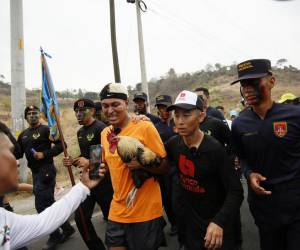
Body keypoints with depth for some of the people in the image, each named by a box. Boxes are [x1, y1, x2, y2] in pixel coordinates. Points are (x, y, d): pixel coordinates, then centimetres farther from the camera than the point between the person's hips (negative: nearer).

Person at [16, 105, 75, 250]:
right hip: (35, 172, 8)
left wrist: (44, 154, -19)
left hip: (46, 171, -8)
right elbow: (18, 153, 15)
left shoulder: (46, 130, -7)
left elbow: (61, 145, -14)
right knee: (48, 203, 13)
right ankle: (67, 228, 30)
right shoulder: (23, 135, 14)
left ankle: (55, 236, 13)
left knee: (41, 205, -5)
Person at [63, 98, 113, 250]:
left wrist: (90, 162, -27)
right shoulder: (80, 132, 12)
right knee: (81, 218, 9)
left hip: (103, 180, -8)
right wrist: (73, 162, 3)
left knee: (110, 216, 7)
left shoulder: (101, 128, -15)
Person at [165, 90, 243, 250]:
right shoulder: (174, 144, -9)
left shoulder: (214, 149, -24)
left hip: (215, 222, -5)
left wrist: (219, 222, -37)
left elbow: (235, 191, -22)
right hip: (189, 220, 5)